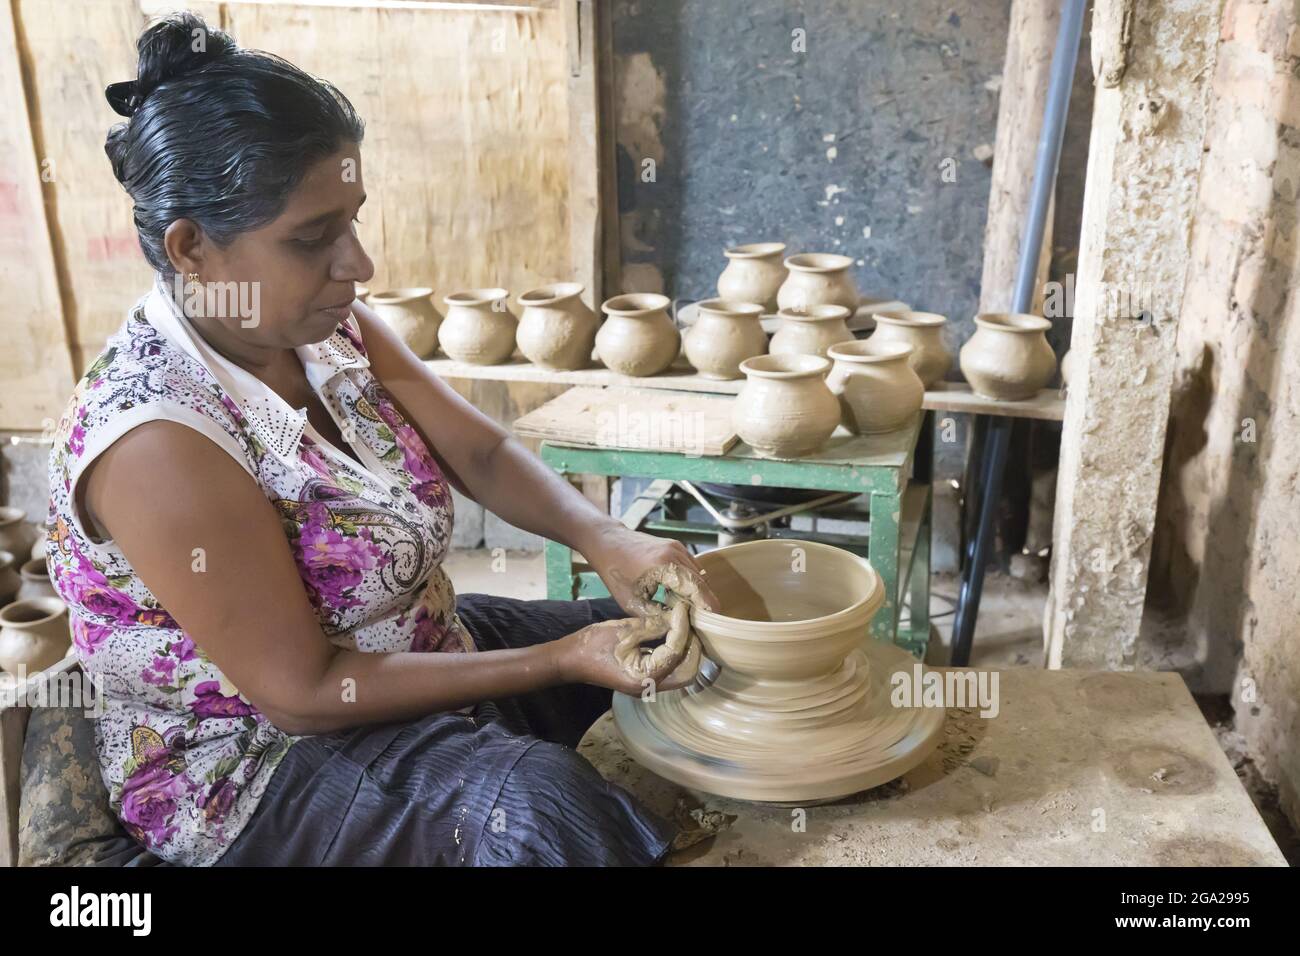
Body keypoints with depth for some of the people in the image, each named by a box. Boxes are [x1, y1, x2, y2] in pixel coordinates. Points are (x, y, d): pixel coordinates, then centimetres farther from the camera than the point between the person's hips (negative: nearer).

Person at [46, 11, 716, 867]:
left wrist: (605, 538, -22)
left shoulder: (333, 330, -8)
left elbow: (482, 453, -2)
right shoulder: (159, 443, -29)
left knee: (659, 630, 12)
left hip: (423, 647, 8)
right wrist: (563, 660, -26)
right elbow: (305, 692, -26)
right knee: (541, 808, -33)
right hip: (257, 758, -8)